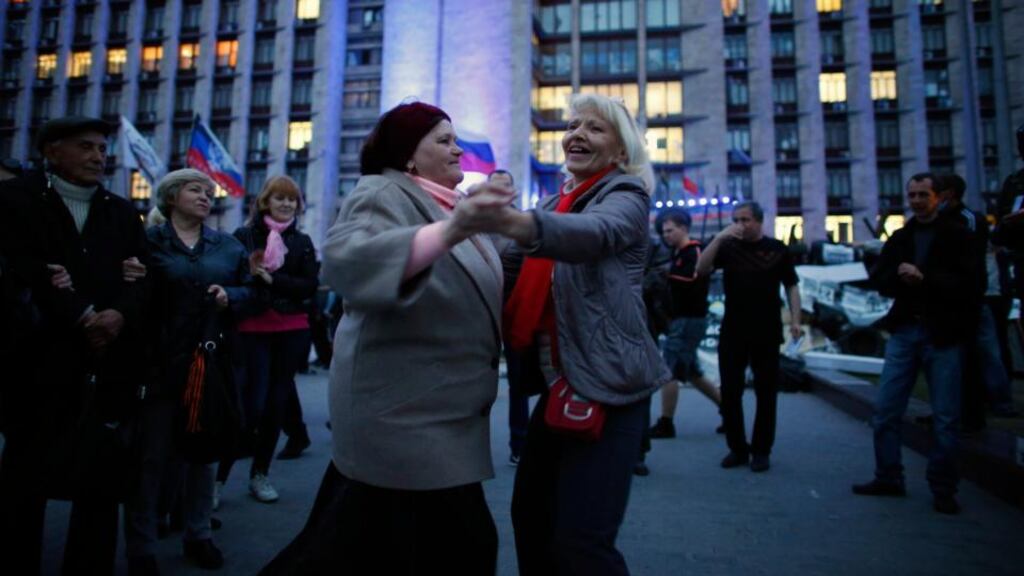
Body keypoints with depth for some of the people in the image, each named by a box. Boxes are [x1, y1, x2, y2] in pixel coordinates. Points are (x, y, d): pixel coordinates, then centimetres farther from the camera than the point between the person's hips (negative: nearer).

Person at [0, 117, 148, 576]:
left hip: (108, 368, 3)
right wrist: (82, 320, -16)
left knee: (102, 479, 8)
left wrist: (121, 315, -15)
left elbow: (140, 278, 4)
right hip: (41, 362, -3)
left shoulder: (123, 212, 14)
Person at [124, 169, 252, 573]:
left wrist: (230, 296, -8)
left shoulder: (228, 246, 11)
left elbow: (249, 290, 12)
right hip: (160, 363, -3)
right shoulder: (148, 240, 1)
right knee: (151, 456, 4)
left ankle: (198, 535, 29)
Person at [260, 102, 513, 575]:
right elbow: (347, 258, -34)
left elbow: (467, 292, 21)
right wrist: (449, 231, -45)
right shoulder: (384, 194, -11)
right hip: (405, 412, -9)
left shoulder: (450, 203, 16)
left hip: (432, 409, 9)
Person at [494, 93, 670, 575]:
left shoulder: (626, 193, -5)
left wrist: (515, 222, -49)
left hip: (608, 383, -7)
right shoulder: (556, 202, 18)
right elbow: (510, 267, 8)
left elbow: (598, 233, -30)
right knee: (529, 516, 15)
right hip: (561, 381, 7)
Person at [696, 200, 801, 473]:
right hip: (732, 331, 1)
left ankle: (761, 450, 17)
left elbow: (791, 286, 5)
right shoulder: (728, 246, 5)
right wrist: (719, 237, -17)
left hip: (766, 332, -1)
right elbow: (701, 270, -8)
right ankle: (737, 448, 17)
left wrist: (795, 320, -6)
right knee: (730, 391, 4)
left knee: (766, 392, 5)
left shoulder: (777, 249, 4)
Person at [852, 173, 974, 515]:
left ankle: (943, 489, 18)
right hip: (904, 332, 4)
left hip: (943, 335, -4)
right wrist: (901, 276, -13)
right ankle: (888, 478, 18)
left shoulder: (957, 236, -1)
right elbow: (878, 280, 6)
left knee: (945, 417, 3)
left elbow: (966, 285, -10)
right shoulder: (899, 238, 13)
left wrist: (924, 278, -18)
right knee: (885, 410, 5)